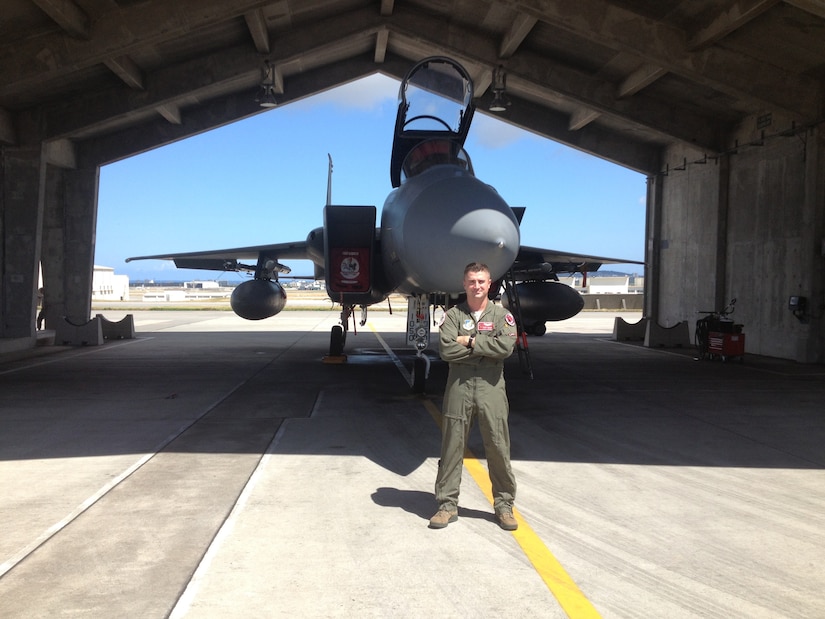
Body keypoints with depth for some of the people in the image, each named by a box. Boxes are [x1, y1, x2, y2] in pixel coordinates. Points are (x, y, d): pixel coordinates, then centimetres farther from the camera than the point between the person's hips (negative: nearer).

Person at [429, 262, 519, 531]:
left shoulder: (502, 315, 5)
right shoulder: (453, 315, 4)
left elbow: (506, 346, -12)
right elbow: (446, 350, -10)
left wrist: (470, 342, -10)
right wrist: (485, 349, -10)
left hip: (491, 387, 0)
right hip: (459, 386, 0)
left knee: (498, 447, 4)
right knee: (452, 446, 5)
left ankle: (504, 505, 18)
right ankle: (447, 504, 16)